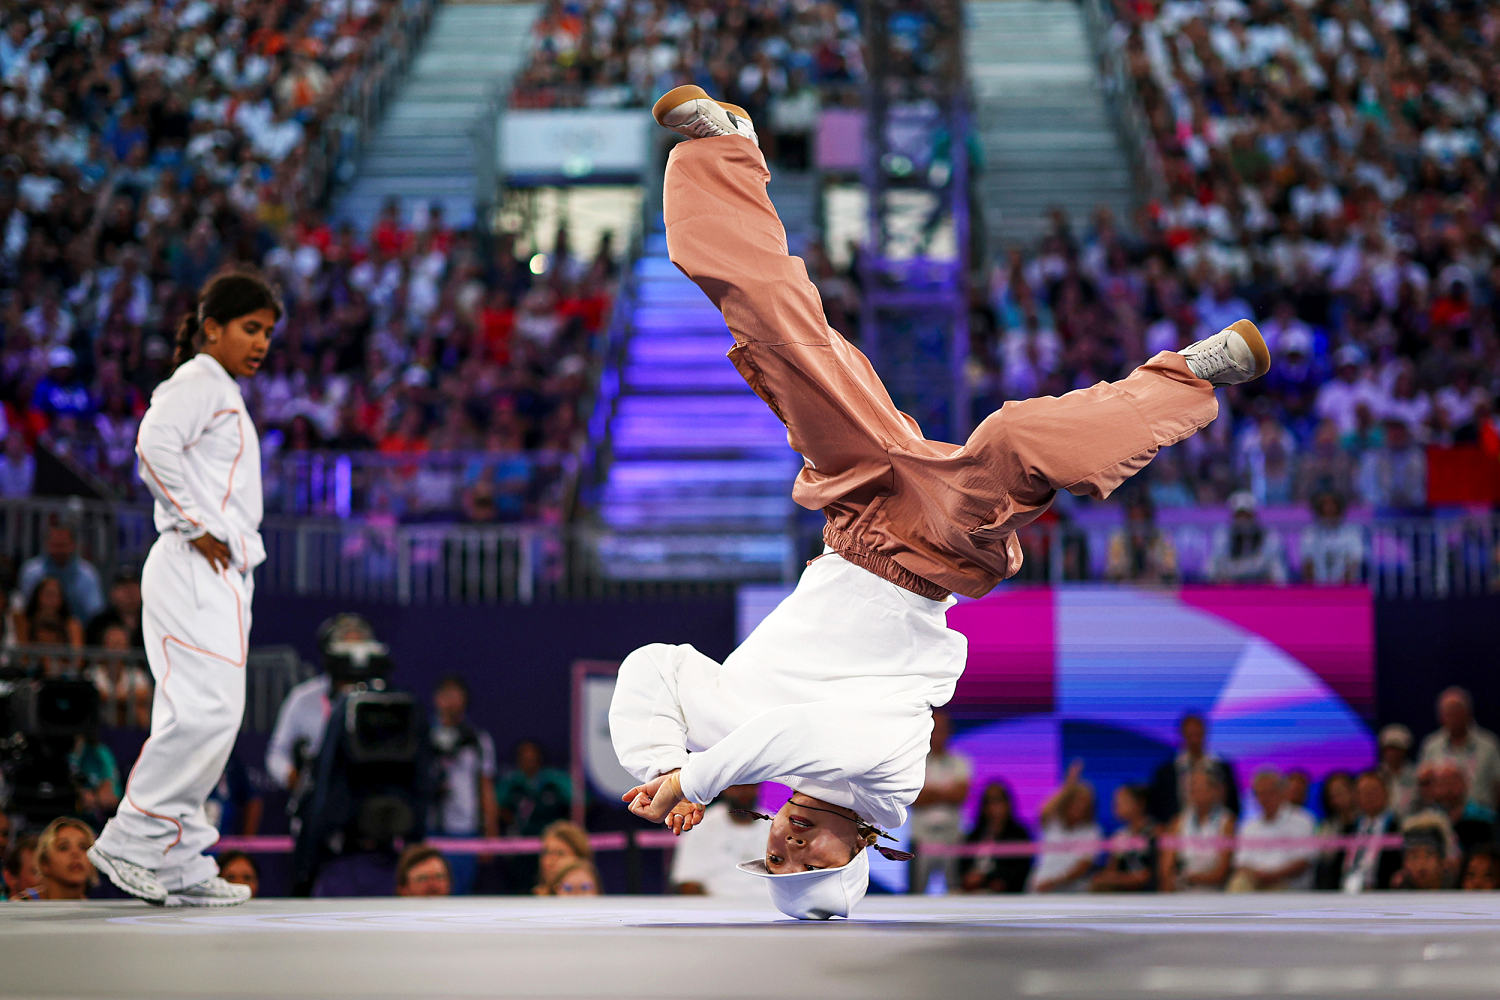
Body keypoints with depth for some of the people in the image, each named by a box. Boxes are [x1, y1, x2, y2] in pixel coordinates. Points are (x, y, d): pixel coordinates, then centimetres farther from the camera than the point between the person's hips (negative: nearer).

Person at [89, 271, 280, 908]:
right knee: (207, 710, -16)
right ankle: (129, 842, -11)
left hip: (222, 575, 10)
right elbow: (154, 443, -24)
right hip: (194, 570, -10)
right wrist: (197, 526, -19)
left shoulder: (224, 395, 24)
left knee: (203, 719, 7)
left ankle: (178, 865, 7)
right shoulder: (198, 384, -7)